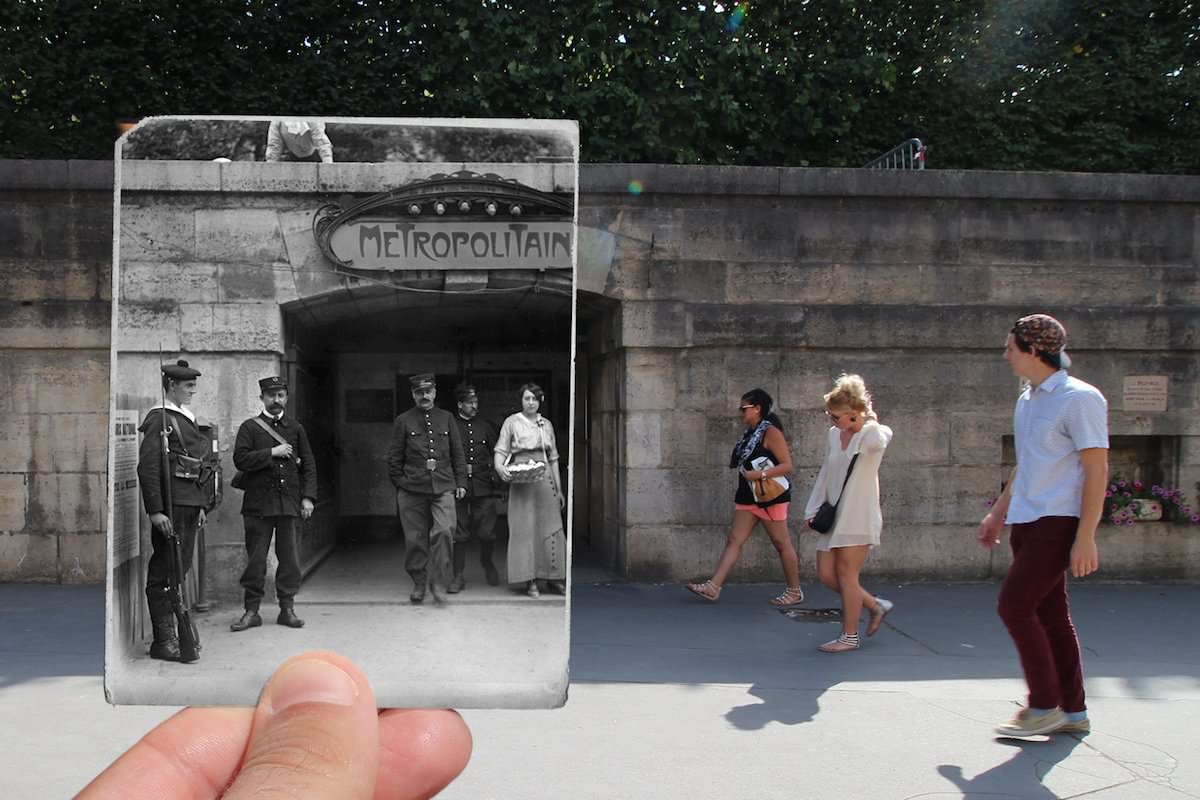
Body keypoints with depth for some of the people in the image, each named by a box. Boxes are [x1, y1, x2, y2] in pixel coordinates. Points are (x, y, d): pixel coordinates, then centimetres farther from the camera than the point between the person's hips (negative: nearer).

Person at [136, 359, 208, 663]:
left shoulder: (188, 419, 19)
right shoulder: (159, 418, -9)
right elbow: (147, 467, -17)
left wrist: (200, 505, 22)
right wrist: (156, 510, -22)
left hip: (189, 504, 9)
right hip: (171, 504, -9)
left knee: (180, 570, 13)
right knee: (165, 573, -4)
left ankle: (171, 634, 22)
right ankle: (163, 641, 1)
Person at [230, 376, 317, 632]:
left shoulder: (296, 428, 13)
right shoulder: (250, 427, 5)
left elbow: (308, 465, 12)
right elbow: (241, 460, -7)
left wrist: (308, 497, 3)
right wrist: (272, 453, -12)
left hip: (289, 503, 2)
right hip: (258, 503, -2)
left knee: (290, 558, 3)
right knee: (255, 560, 1)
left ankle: (287, 609, 12)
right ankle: (251, 611, 9)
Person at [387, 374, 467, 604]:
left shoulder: (446, 418, 12)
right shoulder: (403, 421, 6)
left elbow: (458, 453, 14)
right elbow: (394, 457, 8)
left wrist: (461, 482, 9)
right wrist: (399, 483, 3)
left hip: (443, 487, 1)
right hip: (412, 489, 0)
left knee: (444, 532, -14)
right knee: (415, 538, 4)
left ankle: (438, 584, -4)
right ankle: (419, 584, 19)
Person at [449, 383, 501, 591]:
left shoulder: (485, 426, 13)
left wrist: (493, 471, 3)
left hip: (483, 486, 2)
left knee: (487, 533, -1)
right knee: (459, 533, 0)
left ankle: (487, 561, 28)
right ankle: (458, 576, 11)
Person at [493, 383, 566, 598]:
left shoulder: (546, 424, 14)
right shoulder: (512, 422, 4)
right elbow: (500, 450, -1)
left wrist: (559, 489, 14)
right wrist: (500, 468, -23)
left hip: (545, 480, 3)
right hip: (521, 481, -3)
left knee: (551, 528, 2)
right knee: (524, 529, -3)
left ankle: (553, 578, 10)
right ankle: (530, 581, 2)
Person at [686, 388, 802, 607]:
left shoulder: (770, 432, -13)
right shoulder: (749, 433, 12)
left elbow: (787, 465, -17)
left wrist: (760, 474, -26)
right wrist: (739, 466, 4)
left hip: (771, 496, -8)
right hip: (749, 496, 8)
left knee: (782, 544, 3)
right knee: (734, 540, 1)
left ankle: (795, 592, 15)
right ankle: (713, 586, -3)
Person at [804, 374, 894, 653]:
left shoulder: (871, 434, -10)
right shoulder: (834, 434, 8)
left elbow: (880, 438, -37)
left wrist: (865, 420, -16)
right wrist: (813, 509, 11)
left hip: (858, 517, -7)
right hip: (834, 515, 7)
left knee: (845, 573, -3)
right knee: (826, 574, 6)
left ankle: (850, 636, 12)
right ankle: (875, 605, 26)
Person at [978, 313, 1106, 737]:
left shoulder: (1079, 398, -12)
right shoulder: (1027, 400, 15)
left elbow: (1097, 470, -15)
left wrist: (1085, 538, -19)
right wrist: (998, 513, 24)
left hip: (1058, 523, -9)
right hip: (1027, 522, 9)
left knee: (1014, 607, -10)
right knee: (1049, 615, 11)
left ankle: (1044, 706, 2)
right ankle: (1073, 711, 19)